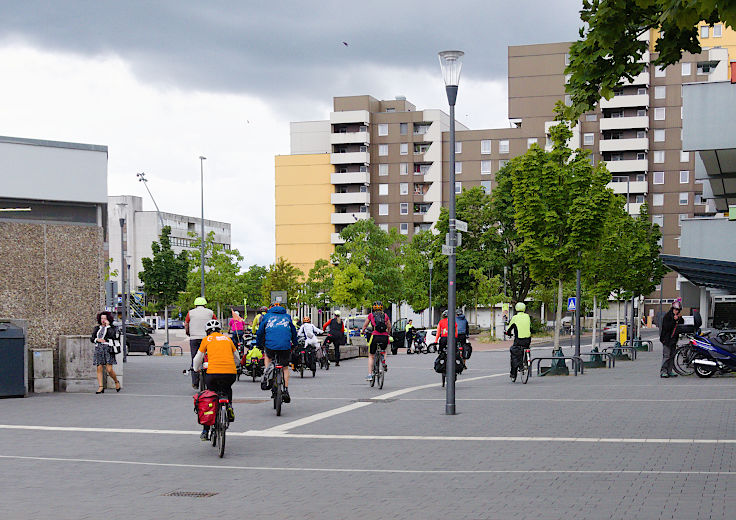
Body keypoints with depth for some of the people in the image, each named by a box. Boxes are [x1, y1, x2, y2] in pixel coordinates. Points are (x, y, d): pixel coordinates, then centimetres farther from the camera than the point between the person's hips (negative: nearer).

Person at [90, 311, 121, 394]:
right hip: (98, 350, 4)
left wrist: (107, 325, -7)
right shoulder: (97, 328, 17)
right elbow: (91, 338, 14)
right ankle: (100, 387, -2)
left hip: (108, 349, -4)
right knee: (99, 368, -4)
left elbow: (112, 335, -14)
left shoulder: (112, 328, 6)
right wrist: (98, 339, -6)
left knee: (109, 369, -9)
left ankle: (116, 382, 15)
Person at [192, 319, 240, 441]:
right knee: (227, 388, 35)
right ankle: (229, 406, 8)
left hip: (213, 373, -2)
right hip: (231, 374, 2)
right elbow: (237, 359, 32)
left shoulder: (206, 340, 16)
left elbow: (197, 360, 23)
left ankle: (205, 431, 15)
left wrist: (197, 369, 44)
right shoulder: (227, 339, 23)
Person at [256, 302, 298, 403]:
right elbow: (294, 331, 28)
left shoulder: (267, 316, 18)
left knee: (268, 355, 34)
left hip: (270, 344, -1)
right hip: (285, 345, 1)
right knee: (285, 367, 15)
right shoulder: (287, 317, 22)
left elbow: (260, 332, 20)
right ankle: (286, 390, 8)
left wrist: (258, 344, 34)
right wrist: (295, 344, 40)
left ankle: (266, 371, 11)